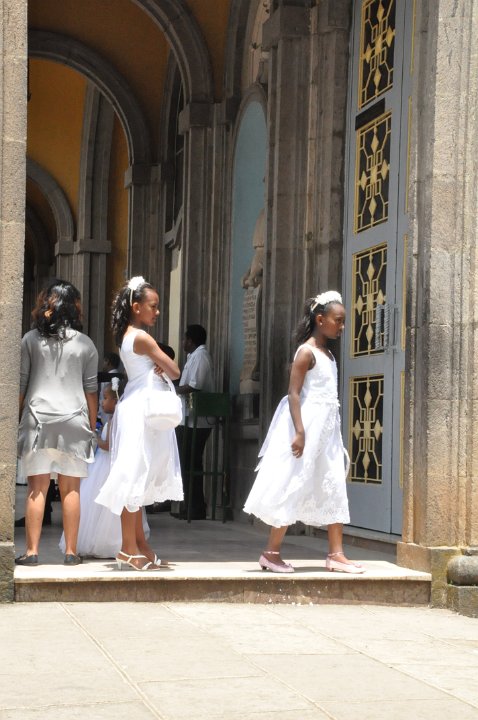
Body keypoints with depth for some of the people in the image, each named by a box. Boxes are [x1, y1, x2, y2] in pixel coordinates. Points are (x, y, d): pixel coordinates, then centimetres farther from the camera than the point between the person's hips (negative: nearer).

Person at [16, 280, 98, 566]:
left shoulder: (31, 339, 2)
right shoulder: (85, 344, 3)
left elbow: (20, 384, 3)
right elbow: (91, 389, 5)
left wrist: (17, 418, 12)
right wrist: (92, 427, 12)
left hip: (38, 417, 0)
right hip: (73, 421, 0)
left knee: (37, 488, 2)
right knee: (71, 489, 5)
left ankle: (32, 551, 1)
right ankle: (71, 552, 7)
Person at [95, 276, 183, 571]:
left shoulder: (126, 336, 14)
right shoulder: (142, 337, -14)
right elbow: (174, 371, -13)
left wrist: (159, 367, 0)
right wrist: (163, 367, 4)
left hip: (138, 410, 10)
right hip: (141, 410, -10)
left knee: (139, 478, 12)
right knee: (136, 476, -7)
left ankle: (138, 543, 18)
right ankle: (129, 549, -5)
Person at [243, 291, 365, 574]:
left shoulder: (328, 353, 14)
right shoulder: (307, 352, -11)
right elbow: (294, 393, -17)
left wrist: (333, 434, 18)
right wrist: (299, 432, -25)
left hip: (327, 429, 9)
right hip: (308, 426, -9)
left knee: (334, 491, 6)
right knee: (295, 489, -4)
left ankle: (336, 554, 9)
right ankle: (272, 552, 4)